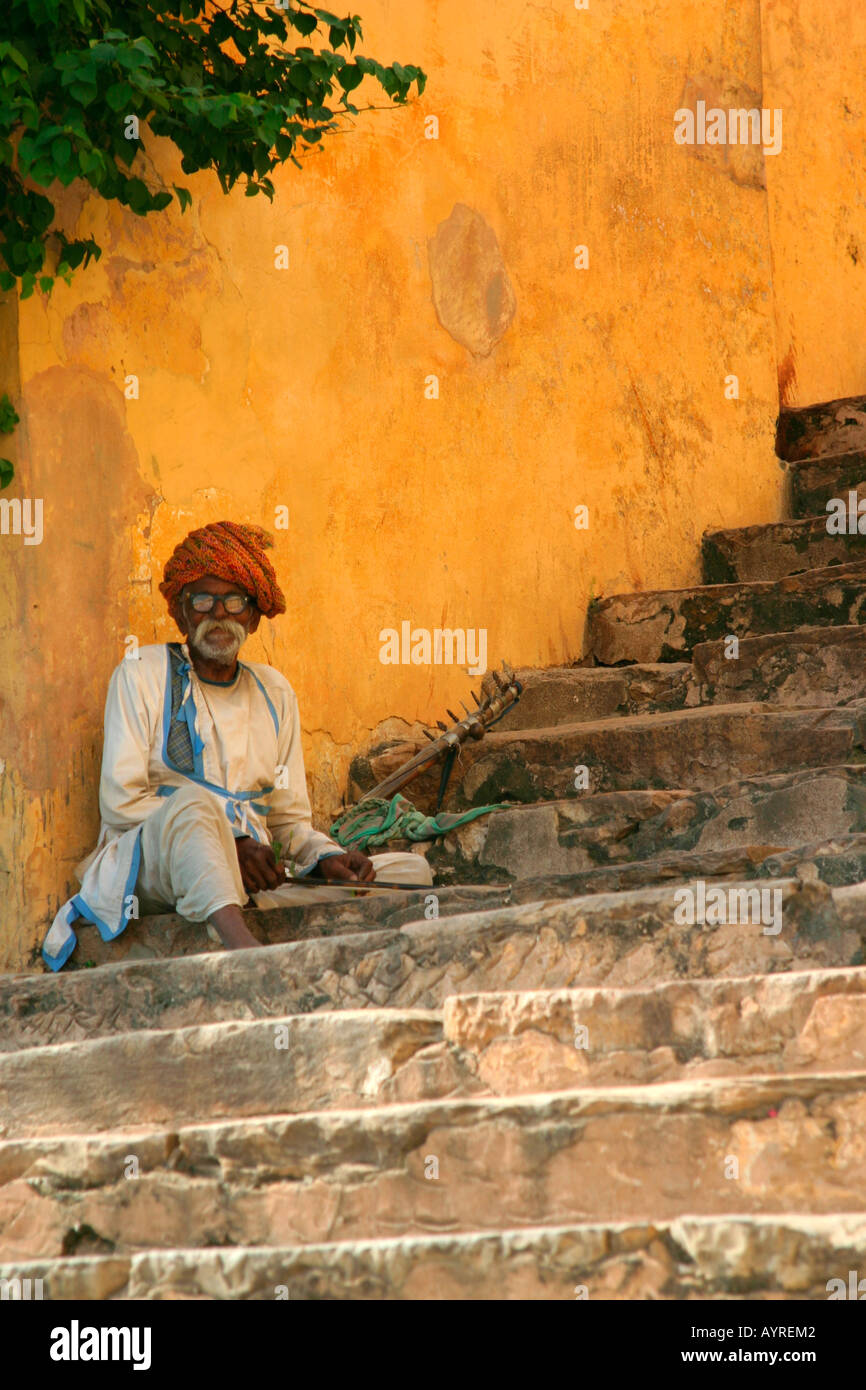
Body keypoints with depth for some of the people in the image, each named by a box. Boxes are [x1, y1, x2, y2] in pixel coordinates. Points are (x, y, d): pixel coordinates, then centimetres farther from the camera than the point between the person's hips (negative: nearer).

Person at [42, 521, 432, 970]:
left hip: (247, 881, 5)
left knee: (411, 871, -11)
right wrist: (229, 845, -14)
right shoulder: (142, 676, 6)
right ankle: (243, 949, -64)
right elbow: (120, 801, -4)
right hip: (149, 865, -5)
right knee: (193, 802, -39)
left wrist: (326, 857, -6)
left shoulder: (274, 693, 20)